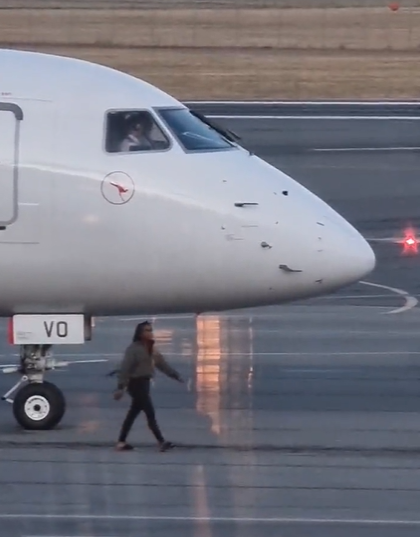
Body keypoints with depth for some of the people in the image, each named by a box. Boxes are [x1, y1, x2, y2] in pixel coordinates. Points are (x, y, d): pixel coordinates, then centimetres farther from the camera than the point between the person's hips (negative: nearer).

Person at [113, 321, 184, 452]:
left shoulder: (151, 349, 12)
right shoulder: (133, 349, -14)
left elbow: (162, 363, 15)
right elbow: (125, 368, -18)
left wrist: (176, 375, 11)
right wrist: (121, 387, -24)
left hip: (145, 382, 9)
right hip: (136, 383, -9)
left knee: (133, 413, 12)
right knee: (150, 413, -8)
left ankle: (121, 442, 17)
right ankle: (162, 442, -7)